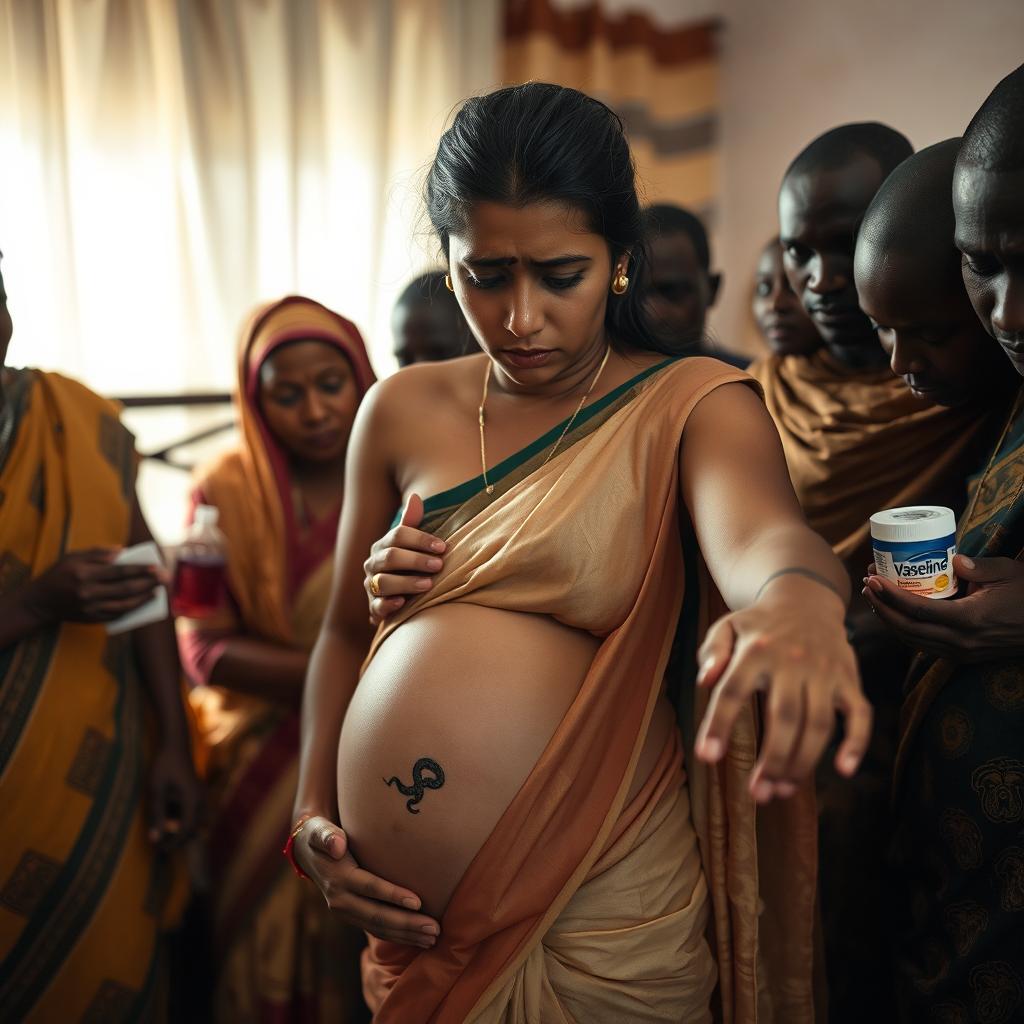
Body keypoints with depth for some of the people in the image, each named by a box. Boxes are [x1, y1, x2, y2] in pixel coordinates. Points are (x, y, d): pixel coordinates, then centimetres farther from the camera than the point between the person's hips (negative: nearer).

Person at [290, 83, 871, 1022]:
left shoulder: (691, 403, -7)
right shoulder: (401, 410, 3)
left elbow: (760, 532, -28)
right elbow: (345, 634, 10)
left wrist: (799, 600, -51)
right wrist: (312, 814, -2)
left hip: (602, 916, -3)